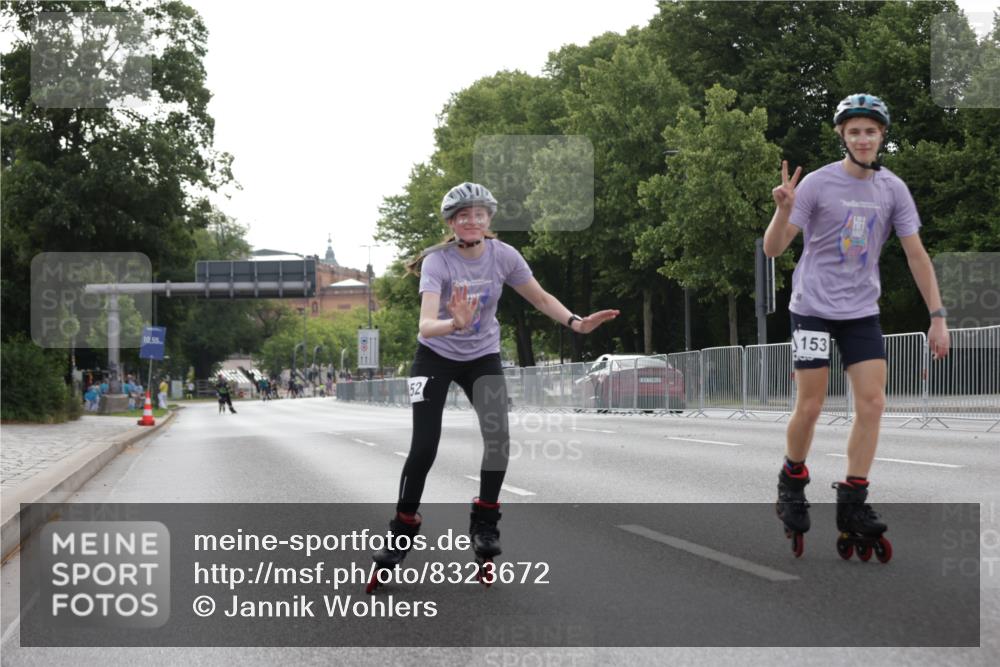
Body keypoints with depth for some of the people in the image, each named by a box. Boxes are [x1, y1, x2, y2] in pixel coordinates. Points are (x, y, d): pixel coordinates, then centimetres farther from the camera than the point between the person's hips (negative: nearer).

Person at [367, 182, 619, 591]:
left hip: (483, 357, 3)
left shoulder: (504, 255, -15)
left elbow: (541, 299, -2)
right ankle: (401, 533, 6)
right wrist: (456, 323, -58)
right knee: (423, 448, -10)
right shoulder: (437, 262, -25)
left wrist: (576, 323, -17)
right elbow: (426, 325, -37)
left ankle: (484, 525, 5)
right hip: (435, 357, -3)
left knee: (498, 439, -15)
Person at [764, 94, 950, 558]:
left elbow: (916, 254, 0)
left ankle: (852, 503, 2)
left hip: (862, 311, 3)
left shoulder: (893, 189, -2)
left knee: (872, 404, -6)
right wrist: (784, 209, -32)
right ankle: (792, 482, 22)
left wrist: (937, 316, -5)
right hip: (814, 307, -3)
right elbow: (773, 249, -13)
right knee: (810, 406, -4)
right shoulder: (817, 184, -11)